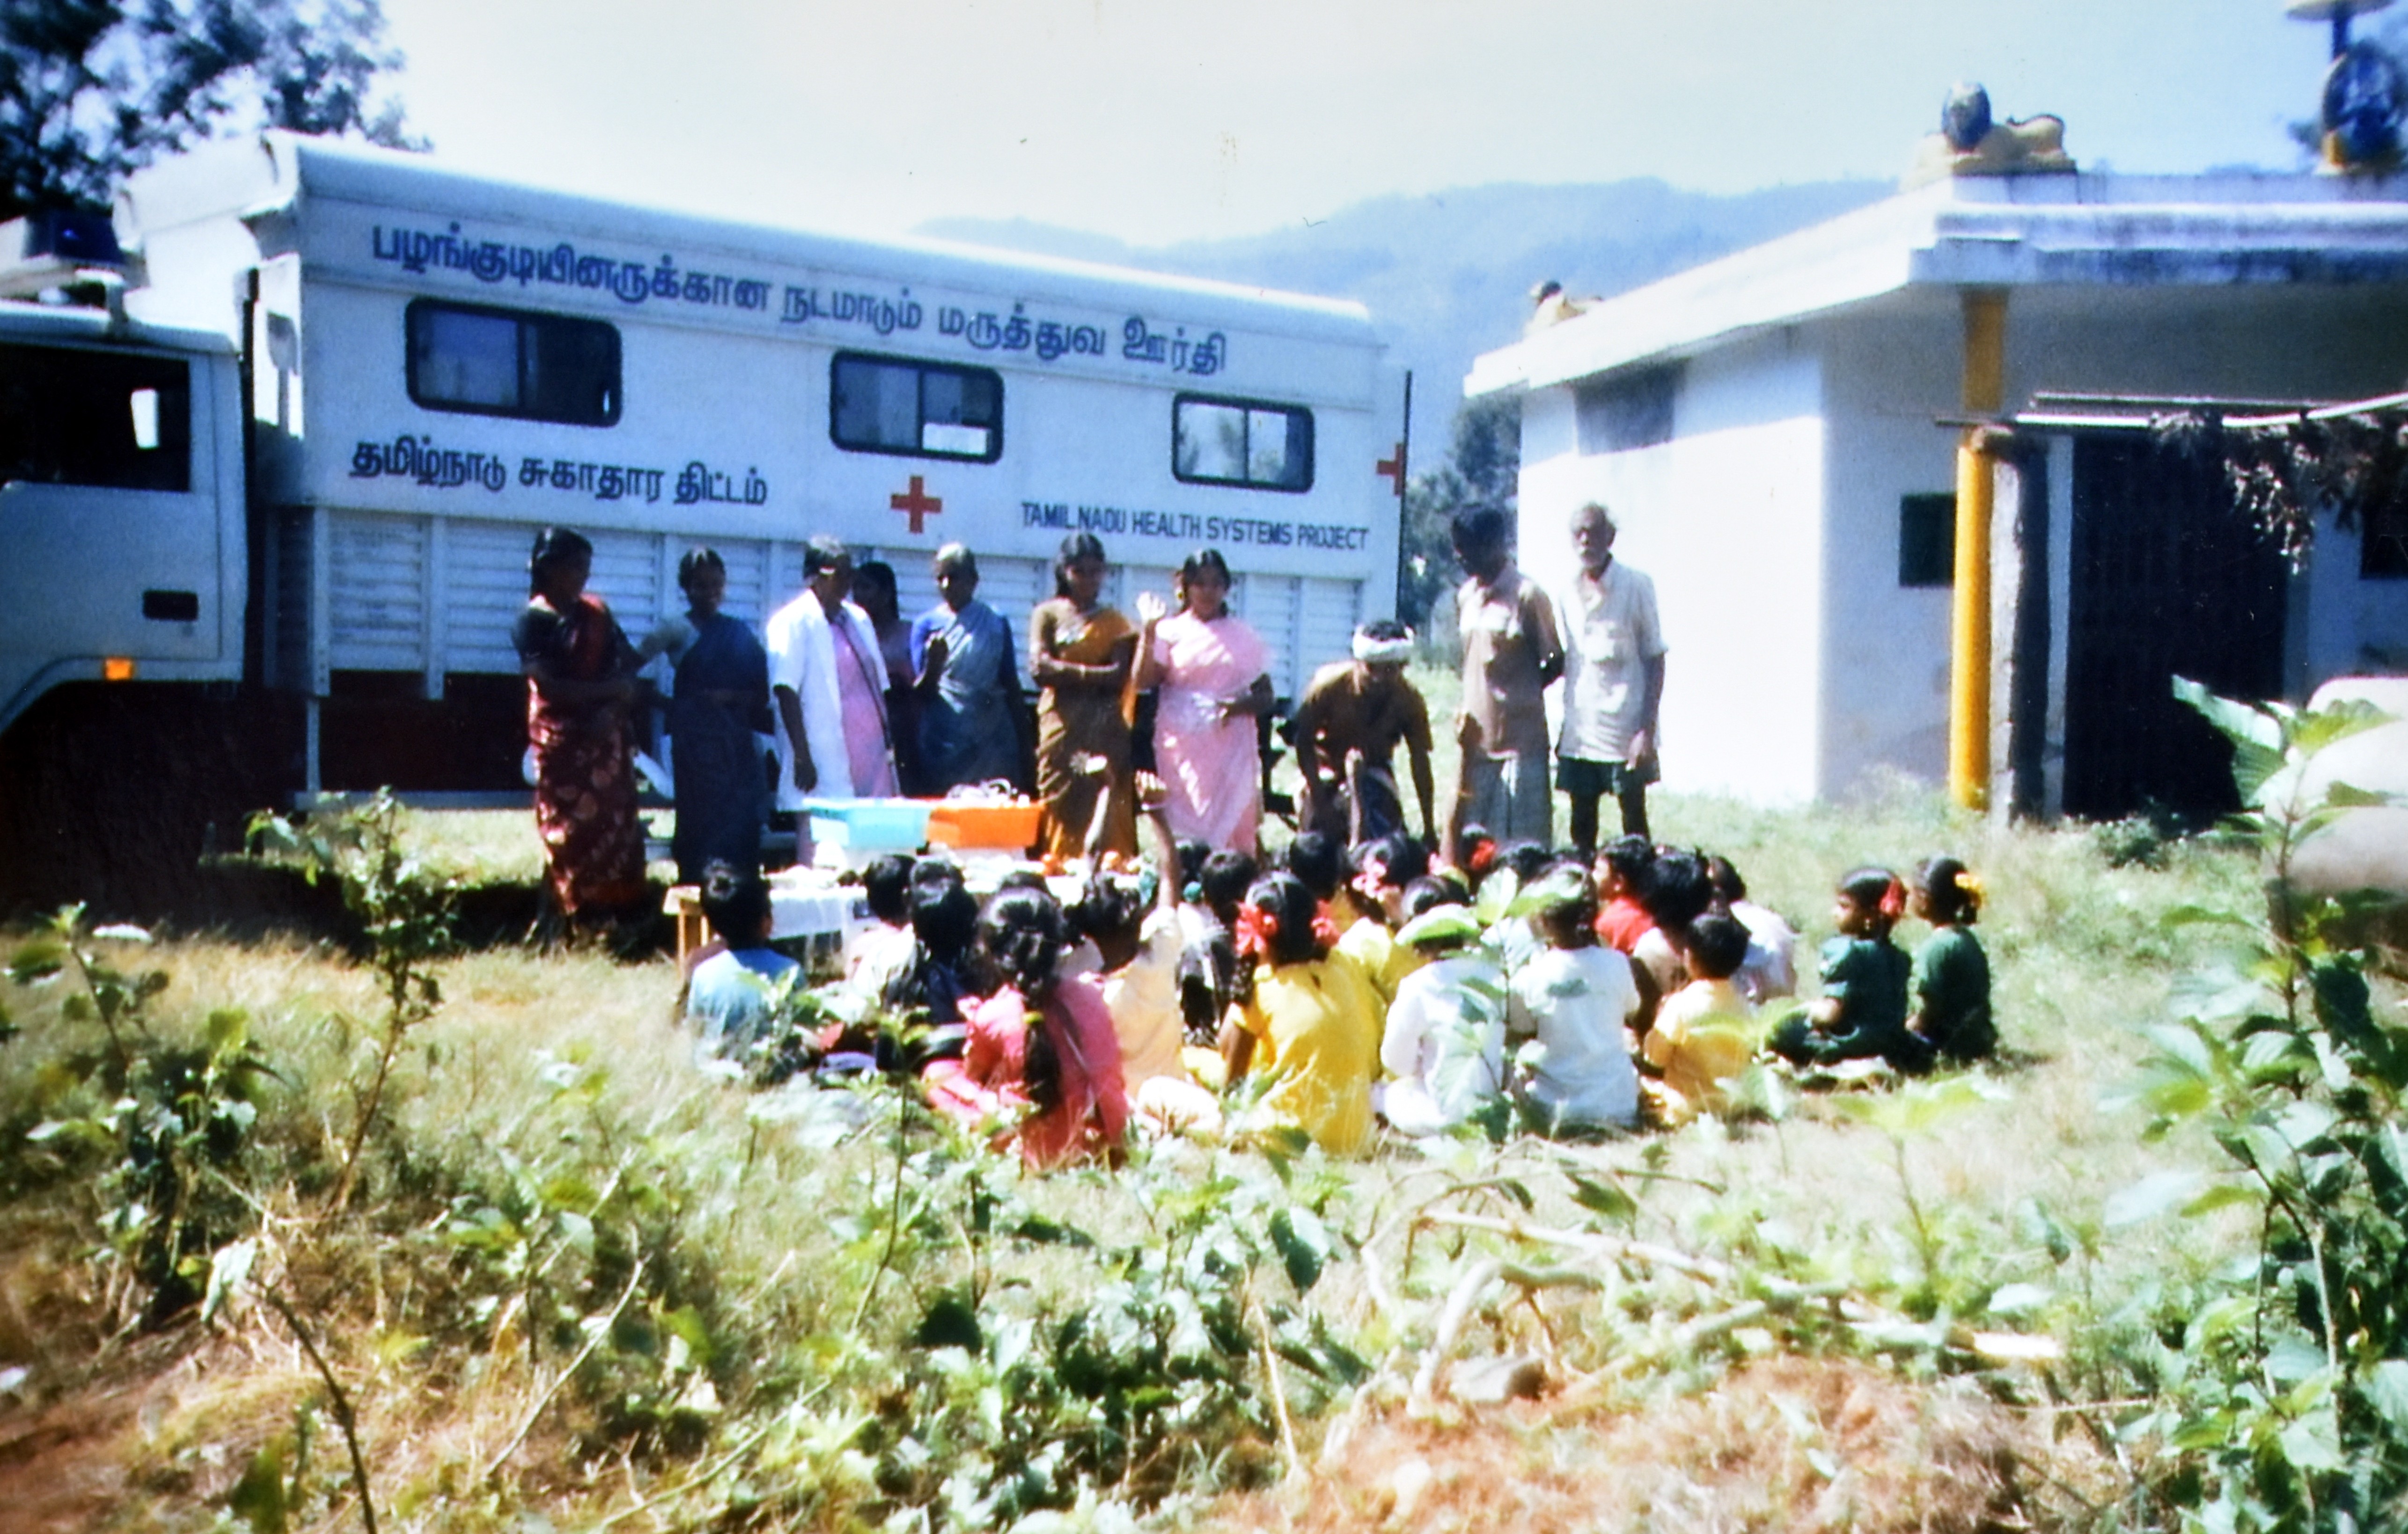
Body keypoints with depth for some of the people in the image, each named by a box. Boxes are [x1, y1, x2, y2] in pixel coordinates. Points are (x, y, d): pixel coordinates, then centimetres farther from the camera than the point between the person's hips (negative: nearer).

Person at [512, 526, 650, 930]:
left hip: (607, 735, 5)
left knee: (616, 821, 2)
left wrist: (613, 710, -12)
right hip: (563, 739, -5)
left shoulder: (597, 611, 11)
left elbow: (626, 666, 7)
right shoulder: (534, 620, -4)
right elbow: (550, 685, -12)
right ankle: (578, 916, 5)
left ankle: (617, 911, 8)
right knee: (571, 827, -1)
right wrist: (609, 690, -13)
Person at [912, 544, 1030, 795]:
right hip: (944, 744, -1)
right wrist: (934, 664, -21)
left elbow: (1011, 685, 10)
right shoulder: (926, 624, 6)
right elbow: (922, 693, 0)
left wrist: (1024, 744, 7)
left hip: (993, 743, 1)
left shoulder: (996, 623, 8)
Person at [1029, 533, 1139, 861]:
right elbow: (1039, 668, -3)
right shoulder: (1048, 614, 12)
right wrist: (1093, 674, -2)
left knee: (1107, 811, -7)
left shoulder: (1116, 622, 14)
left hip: (1106, 727, 1)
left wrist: (1065, 671, -3)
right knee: (1061, 807, -6)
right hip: (1062, 725, -1)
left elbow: (1118, 677, 0)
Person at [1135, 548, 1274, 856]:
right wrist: (1149, 631, -13)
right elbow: (1143, 681, -6)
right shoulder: (1171, 630, 6)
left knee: (1229, 827, -5)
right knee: (1181, 831, -5)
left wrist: (1238, 706, -13)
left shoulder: (1243, 636, 10)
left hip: (1229, 748, 1)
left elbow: (1265, 697, 7)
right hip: (1181, 747, -1)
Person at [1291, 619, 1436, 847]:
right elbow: (1303, 742, -20)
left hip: (1373, 769, 1)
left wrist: (1429, 829, -14)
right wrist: (1319, 802, -25)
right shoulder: (1329, 683, -27)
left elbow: (1420, 762, -14)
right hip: (1326, 769, -1)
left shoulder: (1409, 701, -21)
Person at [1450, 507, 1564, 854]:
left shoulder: (1527, 595, -9)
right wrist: (1466, 713, 7)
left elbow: (1556, 663, -3)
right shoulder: (1466, 596, 12)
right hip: (1477, 739, 7)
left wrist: (1520, 695, -6)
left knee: (1523, 850, -2)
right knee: (1468, 840, 9)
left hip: (1520, 742, -7)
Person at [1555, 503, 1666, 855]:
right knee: (1581, 829, 9)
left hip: (1625, 733, -4)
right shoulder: (1569, 591, 8)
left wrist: (1647, 731, -13)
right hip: (1579, 732, 4)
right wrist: (1564, 728, 10)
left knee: (1635, 827, 5)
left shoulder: (1636, 586, -5)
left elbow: (1655, 660, -6)